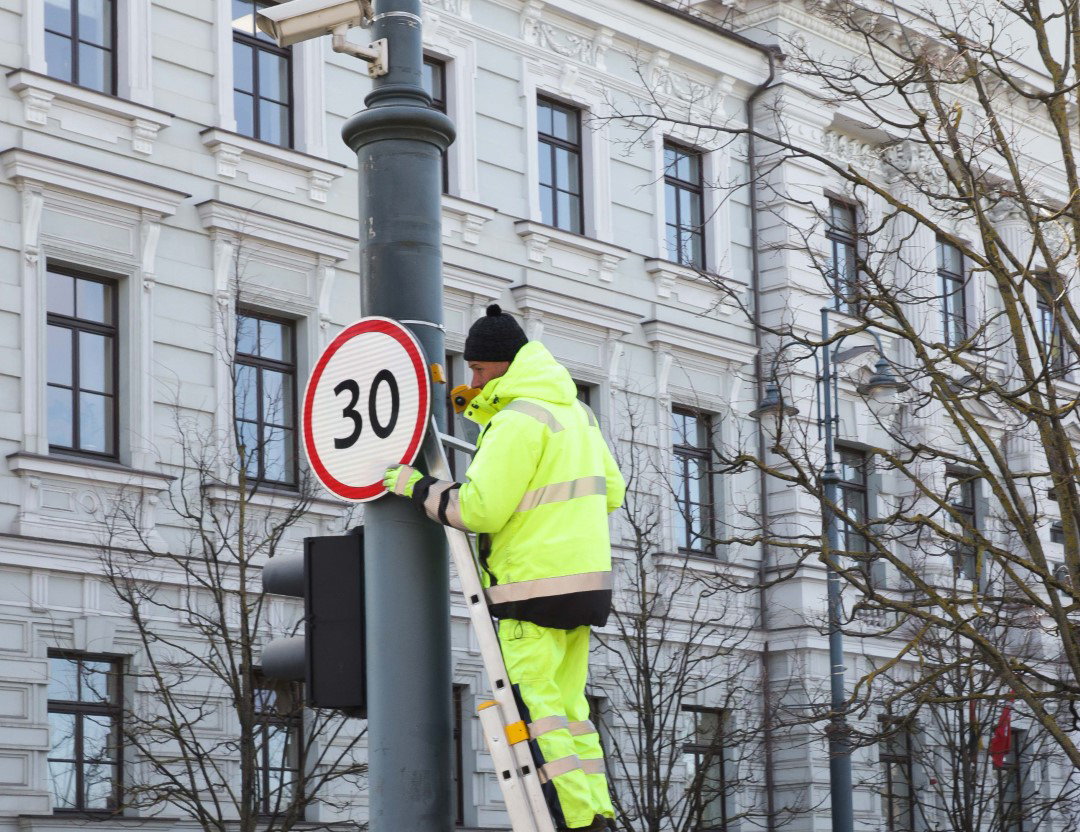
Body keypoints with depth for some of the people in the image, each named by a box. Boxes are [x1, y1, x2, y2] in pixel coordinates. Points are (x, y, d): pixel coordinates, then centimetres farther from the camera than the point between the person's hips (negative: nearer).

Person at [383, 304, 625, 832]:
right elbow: (609, 491, 21)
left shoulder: (519, 419, -15)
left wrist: (417, 488, -6)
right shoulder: (575, 411, 15)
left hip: (538, 585, -9)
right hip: (587, 579, 9)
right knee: (567, 702, 12)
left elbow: (477, 509, -18)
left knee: (535, 704, -8)